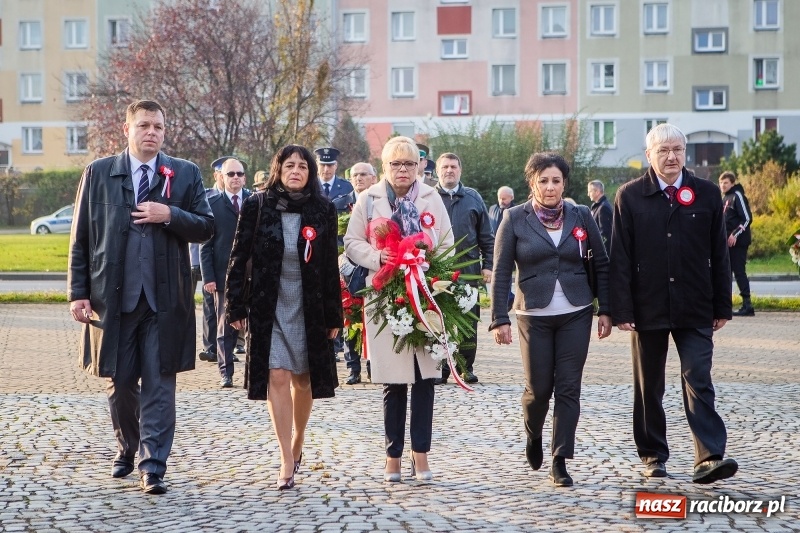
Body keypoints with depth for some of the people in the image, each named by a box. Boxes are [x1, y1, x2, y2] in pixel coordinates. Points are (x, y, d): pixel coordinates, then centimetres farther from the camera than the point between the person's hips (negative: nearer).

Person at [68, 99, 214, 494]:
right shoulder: (98, 173, 5)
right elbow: (80, 239, 4)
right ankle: (127, 449, 35)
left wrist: (170, 215, -15)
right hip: (113, 296, 1)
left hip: (165, 298, -1)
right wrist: (78, 292, -2)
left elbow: (206, 228, 2)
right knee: (119, 382, 12)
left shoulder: (185, 174, 5)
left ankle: (153, 468, 4)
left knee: (159, 384, -1)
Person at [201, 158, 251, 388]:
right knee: (225, 327, 4)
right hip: (224, 275, -1)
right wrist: (208, 277, -6)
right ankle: (226, 373, 10)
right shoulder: (212, 204, 4)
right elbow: (205, 244, 2)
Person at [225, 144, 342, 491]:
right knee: (277, 377, -9)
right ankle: (288, 461, -7)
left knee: (303, 379, 9)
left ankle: (297, 445, 30)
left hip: (309, 307, 2)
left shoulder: (323, 211, 2)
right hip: (268, 307, -1)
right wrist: (236, 307, -4)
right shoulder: (257, 206, -2)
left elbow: (330, 266, 4)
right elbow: (239, 257, 0)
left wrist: (334, 316, 3)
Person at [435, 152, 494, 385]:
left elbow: (487, 236, 11)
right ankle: (440, 368, 7)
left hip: (469, 269, 2)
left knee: (469, 321, 4)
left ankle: (467, 367, 13)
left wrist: (488, 265, 4)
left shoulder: (472, 198, 10)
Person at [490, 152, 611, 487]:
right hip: (534, 316, -1)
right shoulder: (515, 219, -2)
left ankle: (560, 462, 5)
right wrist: (499, 318, -8)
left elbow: (601, 265, 9)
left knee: (568, 388, -2)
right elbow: (501, 272, -3)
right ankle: (533, 437, 34)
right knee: (538, 388, 3)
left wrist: (605, 310, 3)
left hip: (576, 314, 2)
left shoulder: (581, 216, 4)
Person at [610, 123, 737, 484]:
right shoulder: (630, 196, 0)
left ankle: (709, 458, -10)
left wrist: (722, 306, 5)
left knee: (699, 383, -7)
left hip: (695, 310, 0)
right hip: (648, 308, 0)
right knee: (648, 387, 9)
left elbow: (719, 255, 7)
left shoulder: (706, 194, 5)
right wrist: (621, 310, -8)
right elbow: (620, 258, -2)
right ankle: (653, 456, 21)